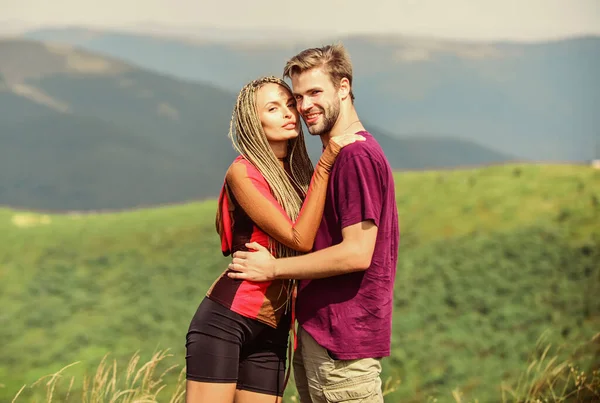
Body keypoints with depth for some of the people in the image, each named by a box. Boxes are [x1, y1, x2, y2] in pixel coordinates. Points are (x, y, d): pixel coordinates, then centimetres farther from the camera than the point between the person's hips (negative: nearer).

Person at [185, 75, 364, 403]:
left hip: (272, 332, 6)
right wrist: (325, 165, -13)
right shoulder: (242, 172, -6)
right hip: (225, 318, -6)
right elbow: (299, 239, -14)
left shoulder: (300, 173, 11)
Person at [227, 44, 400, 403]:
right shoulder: (333, 156, 16)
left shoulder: (357, 155, -15)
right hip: (316, 333, 10)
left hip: (341, 341, -10)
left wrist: (274, 268, -13)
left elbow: (357, 253, -21)